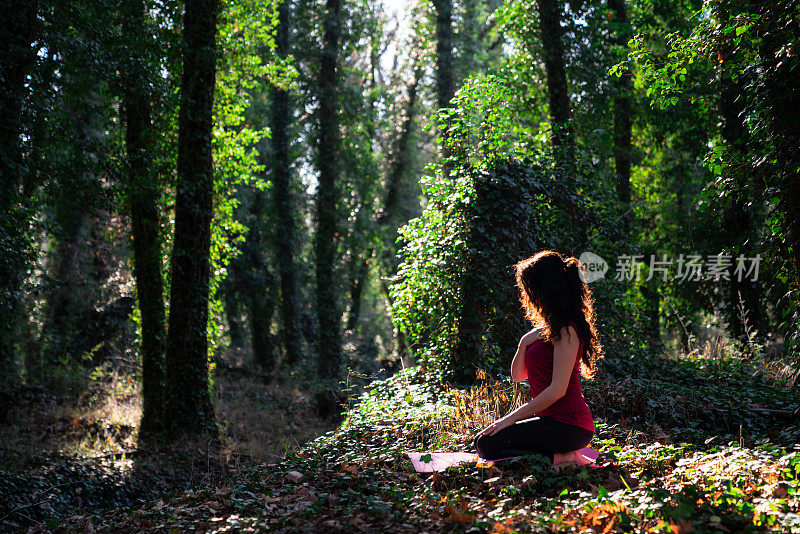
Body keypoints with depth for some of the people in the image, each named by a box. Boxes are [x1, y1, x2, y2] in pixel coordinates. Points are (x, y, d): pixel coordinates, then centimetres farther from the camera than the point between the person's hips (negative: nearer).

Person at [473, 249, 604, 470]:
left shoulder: (566, 330, -15)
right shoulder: (547, 327, 16)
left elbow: (558, 390, -20)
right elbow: (517, 375, 15)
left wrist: (512, 418, -16)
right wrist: (524, 344, -4)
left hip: (568, 425, -10)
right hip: (551, 419, 10)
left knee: (485, 443, -14)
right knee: (484, 439, 13)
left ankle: (560, 456, -10)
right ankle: (559, 453, 4)